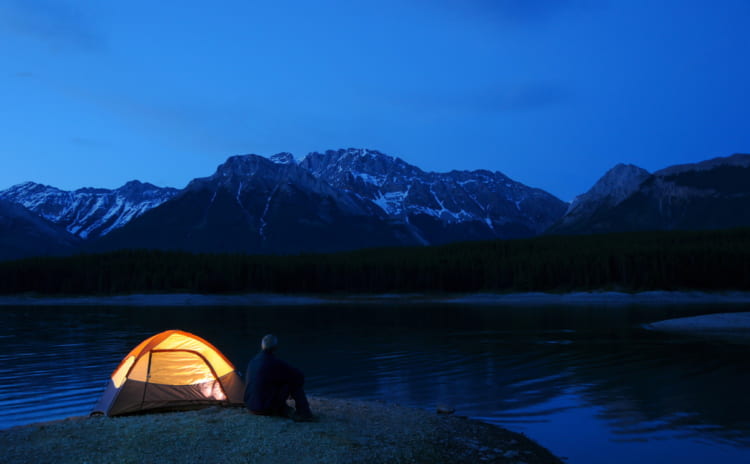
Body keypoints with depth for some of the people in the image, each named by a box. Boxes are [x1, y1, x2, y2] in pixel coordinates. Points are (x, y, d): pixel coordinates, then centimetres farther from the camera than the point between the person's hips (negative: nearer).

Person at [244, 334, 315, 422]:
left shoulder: (252, 361, 8)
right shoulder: (274, 363, -15)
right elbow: (299, 375, -6)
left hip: (250, 406, 7)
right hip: (266, 409, -7)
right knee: (295, 381, -1)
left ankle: (283, 410, 13)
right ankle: (304, 413, 0)